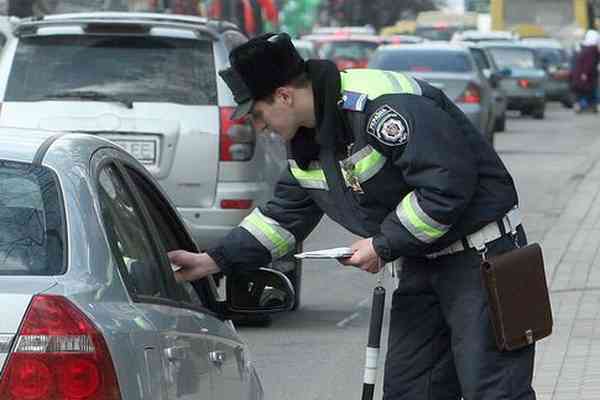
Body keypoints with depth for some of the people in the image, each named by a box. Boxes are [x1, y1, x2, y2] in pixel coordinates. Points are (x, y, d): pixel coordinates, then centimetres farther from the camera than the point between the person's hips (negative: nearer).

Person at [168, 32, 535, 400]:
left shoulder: (384, 106, -25)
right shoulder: (308, 142, 8)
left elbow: (449, 184, -28)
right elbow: (283, 217, 18)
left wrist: (384, 246, -18)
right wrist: (214, 261, 8)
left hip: (481, 258, -10)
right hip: (422, 262, 10)